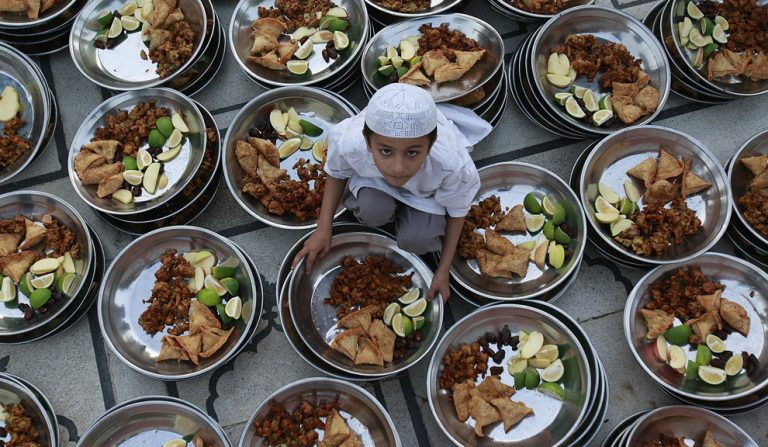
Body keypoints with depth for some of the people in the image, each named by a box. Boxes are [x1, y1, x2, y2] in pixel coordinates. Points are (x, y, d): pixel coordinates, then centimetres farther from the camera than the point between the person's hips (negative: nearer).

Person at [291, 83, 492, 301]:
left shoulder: (453, 165, -42)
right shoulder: (348, 142, -39)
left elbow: (457, 211, -18)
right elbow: (336, 172, -11)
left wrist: (443, 271, -11)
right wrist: (323, 229, -17)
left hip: (427, 187, 0)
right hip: (374, 178, 1)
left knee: (416, 241, -23)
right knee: (373, 212, -30)